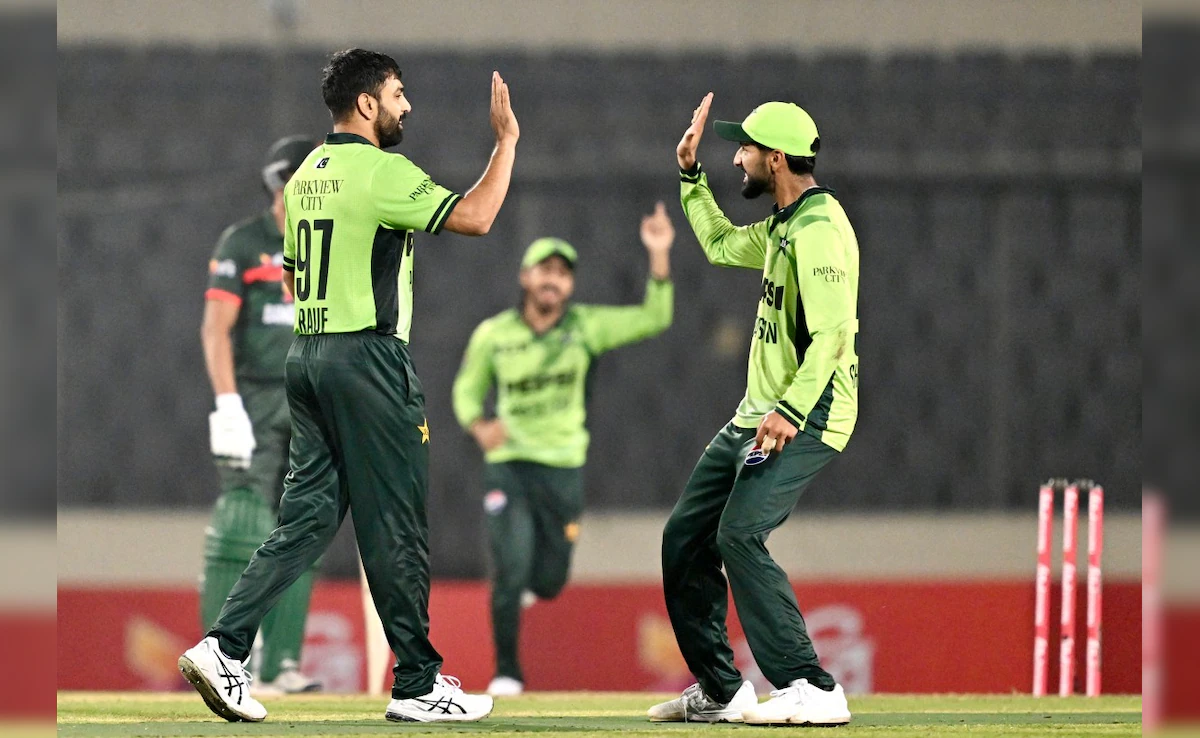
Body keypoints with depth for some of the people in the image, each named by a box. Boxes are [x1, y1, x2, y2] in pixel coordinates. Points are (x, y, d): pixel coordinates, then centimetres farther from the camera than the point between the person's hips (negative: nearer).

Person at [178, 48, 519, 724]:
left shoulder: (306, 176, 14)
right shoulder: (381, 171, -12)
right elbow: (474, 216, -19)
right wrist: (507, 141, -9)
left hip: (307, 356, 8)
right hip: (368, 356, -8)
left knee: (308, 517, 8)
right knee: (396, 528, -1)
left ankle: (224, 647, -4)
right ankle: (419, 685, 4)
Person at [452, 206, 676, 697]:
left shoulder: (586, 326, -3)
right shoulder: (493, 334, -3)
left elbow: (654, 319, -12)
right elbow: (468, 389, 10)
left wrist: (659, 257, -24)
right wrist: (479, 427, -11)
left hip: (563, 467, 2)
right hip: (507, 466, -2)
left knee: (548, 582, 8)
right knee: (511, 571, -14)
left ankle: (514, 580, 45)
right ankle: (507, 673, 0)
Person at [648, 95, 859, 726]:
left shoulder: (818, 227, -17)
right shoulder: (781, 226, 15)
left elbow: (832, 332, -27)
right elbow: (721, 245, 37)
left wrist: (791, 412, -36)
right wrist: (691, 176, 29)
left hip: (805, 417, -11)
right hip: (758, 414, 11)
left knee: (739, 535, -25)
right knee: (685, 535, 12)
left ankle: (810, 690, -27)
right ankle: (718, 691, 20)